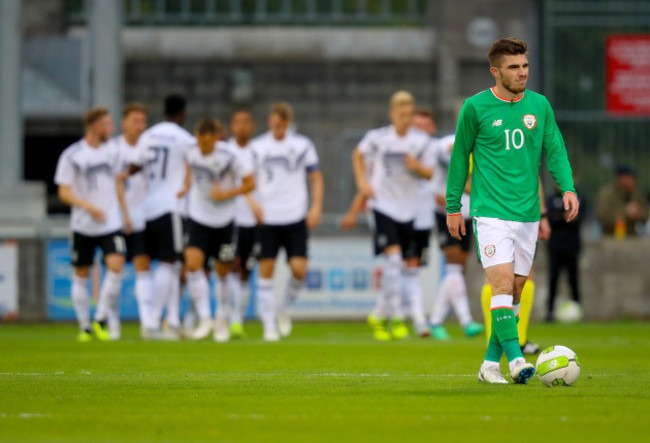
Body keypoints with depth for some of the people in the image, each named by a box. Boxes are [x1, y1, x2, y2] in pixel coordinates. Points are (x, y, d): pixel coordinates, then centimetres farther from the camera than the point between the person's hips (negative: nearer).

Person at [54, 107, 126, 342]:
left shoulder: (111, 152, 9)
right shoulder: (71, 156, -7)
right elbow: (64, 192, -10)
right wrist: (89, 207, -23)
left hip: (111, 224, 3)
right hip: (83, 226, -3)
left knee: (116, 267, -16)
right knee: (80, 276, 5)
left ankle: (101, 320, -4)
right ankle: (84, 327, 17)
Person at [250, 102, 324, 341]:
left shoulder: (303, 145, 5)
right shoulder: (257, 147, 4)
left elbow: (316, 178, 9)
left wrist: (316, 207, -3)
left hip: (296, 218, 0)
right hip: (267, 219, 0)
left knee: (299, 269, -9)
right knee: (266, 270, -3)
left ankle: (284, 309, 18)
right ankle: (269, 325, 3)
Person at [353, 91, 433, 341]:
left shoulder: (421, 140, 1)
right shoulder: (378, 137, -5)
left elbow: (429, 174, 6)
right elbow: (358, 154, 13)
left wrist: (418, 166, -15)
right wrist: (362, 182, 2)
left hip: (407, 209, 4)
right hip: (383, 205, -4)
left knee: (399, 265, 9)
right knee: (393, 257, -19)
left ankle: (379, 315, 27)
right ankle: (397, 318, -18)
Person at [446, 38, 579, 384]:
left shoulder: (539, 105, 7)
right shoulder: (475, 107, -3)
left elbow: (555, 150, 10)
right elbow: (460, 156, 5)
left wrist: (567, 187, -7)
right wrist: (453, 207, 6)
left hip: (528, 214, 5)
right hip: (491, 212, -5)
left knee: (515, 291, 7)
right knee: (502, 286, -18)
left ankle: (490, 364, 17)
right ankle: (515, 359, -24)